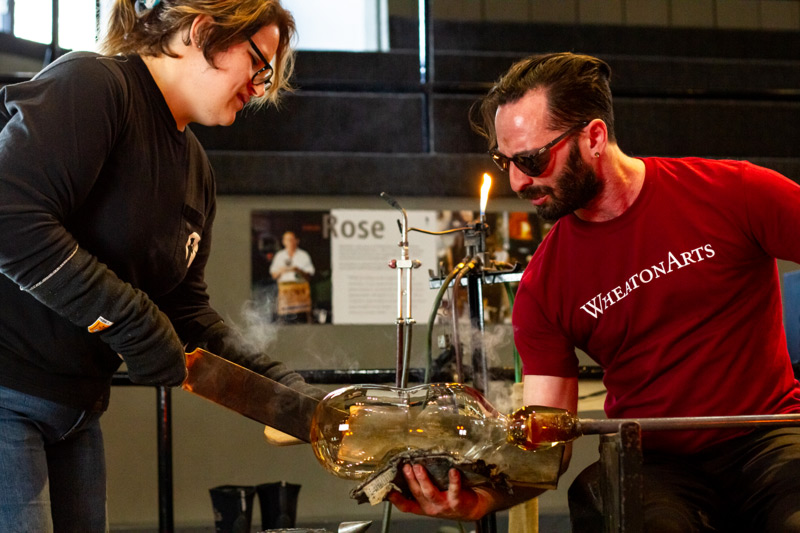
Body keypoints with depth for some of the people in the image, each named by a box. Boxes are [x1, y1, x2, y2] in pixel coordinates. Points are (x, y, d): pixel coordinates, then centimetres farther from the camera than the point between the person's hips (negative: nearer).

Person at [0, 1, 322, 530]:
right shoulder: (90, 84, -13)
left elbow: (187, 308, 14)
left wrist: (291, 390, 3)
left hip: (75, 405, 9)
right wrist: (135, 322, -19)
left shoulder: (196, 167, 16)